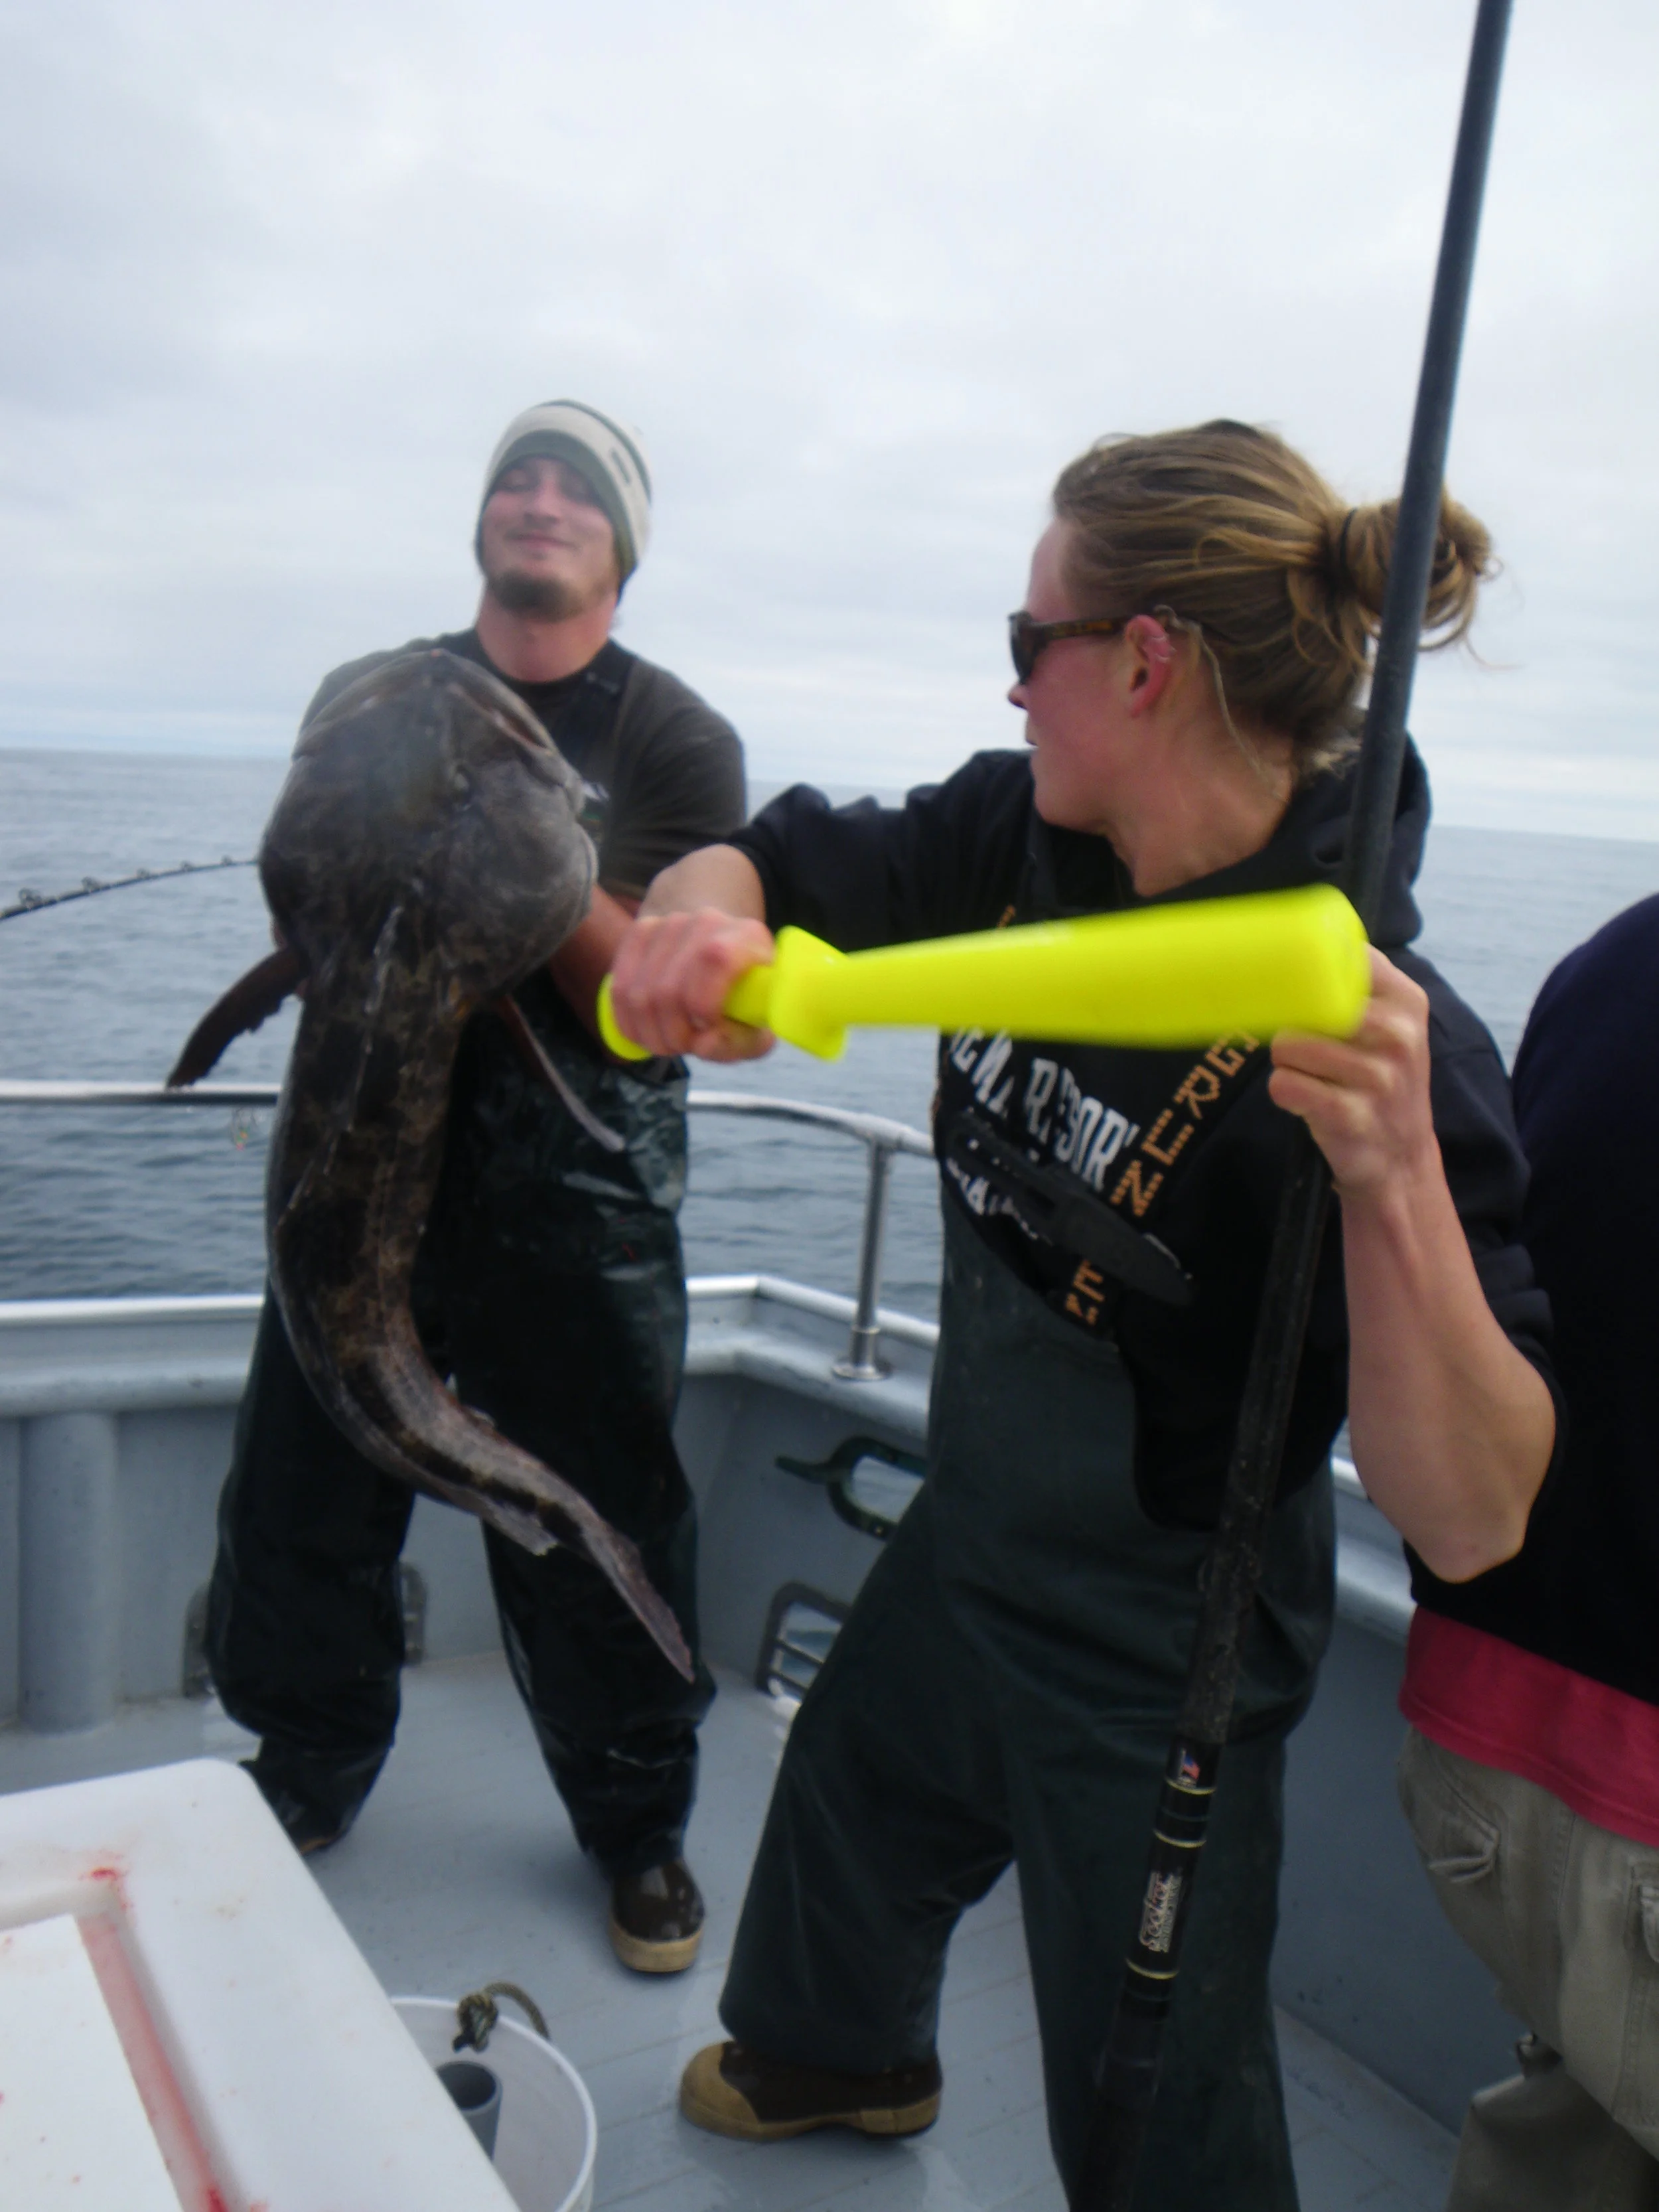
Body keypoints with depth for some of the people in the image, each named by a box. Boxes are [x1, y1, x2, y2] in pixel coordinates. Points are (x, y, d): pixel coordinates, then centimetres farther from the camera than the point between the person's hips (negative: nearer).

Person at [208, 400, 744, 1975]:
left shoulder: (677, 744, -1)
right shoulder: (369, 697, 9)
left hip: (577, 1206, -3)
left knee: (598, 1529, 5)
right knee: (302, 1493, 13)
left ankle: (638, 1827, 28)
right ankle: (301, 1784, 38)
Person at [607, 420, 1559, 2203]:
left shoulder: (1368, 1039, -31)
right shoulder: (1023, 841, -11)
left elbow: (1470, 1520, -32)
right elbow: (769, 860, -1)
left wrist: (1394, 1181, -49)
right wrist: (696, 917, -25)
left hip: (1152, 1670, -7)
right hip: (965, 1551, 8)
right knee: (846, 1809, 34)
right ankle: (841, 2059, 67)